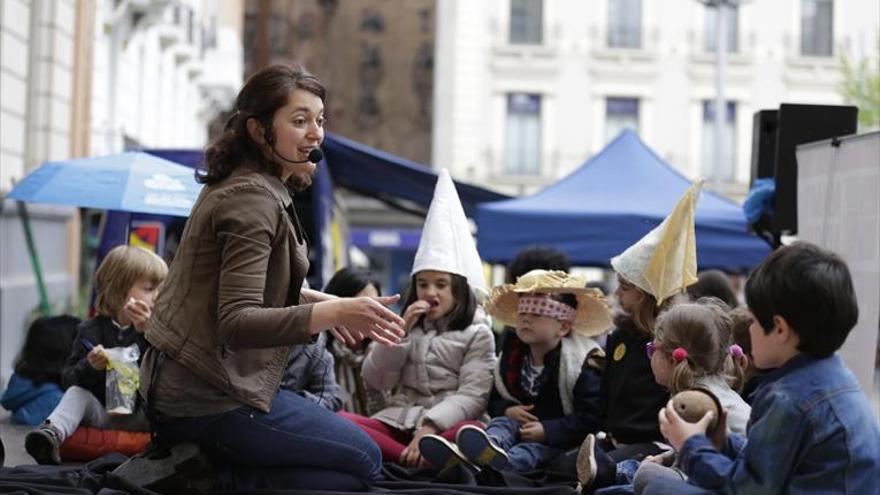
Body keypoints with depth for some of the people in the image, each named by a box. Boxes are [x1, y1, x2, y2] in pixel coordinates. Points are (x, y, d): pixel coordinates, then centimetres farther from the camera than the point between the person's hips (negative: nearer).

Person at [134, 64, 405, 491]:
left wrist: (318, 302, 12)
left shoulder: (235, 185, 13)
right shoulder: (252, 198, -18)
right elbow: (237, 324, -26)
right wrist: (332, 313, -35)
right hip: (208, 402, -10)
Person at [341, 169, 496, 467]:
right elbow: (375, 381, 12)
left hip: (447, 425, -3)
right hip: (397, 420, 4)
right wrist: (401, 332, 1)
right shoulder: (407, 326, 23)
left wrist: (430, 426, -22)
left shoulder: (477, 334, 9)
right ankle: (421, 461, -42)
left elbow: (472, 395, -6)